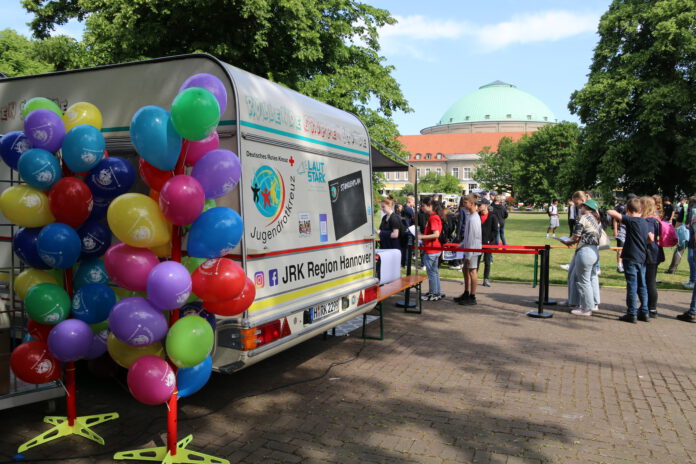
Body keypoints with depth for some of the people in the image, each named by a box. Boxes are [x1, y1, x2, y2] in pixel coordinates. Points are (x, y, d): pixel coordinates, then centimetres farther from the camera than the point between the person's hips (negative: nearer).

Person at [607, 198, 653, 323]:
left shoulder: (630, 220, -14)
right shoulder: (644, 222, 7)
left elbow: (613, 213, -20)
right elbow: (651, 238, 13)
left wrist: (610, 211, -1)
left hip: (630, 258, -7)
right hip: (642, 258, 7)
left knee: (632, 286, -2)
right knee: (642, 286, 13)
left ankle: (632, 314, 2)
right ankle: (644, 312, 19)